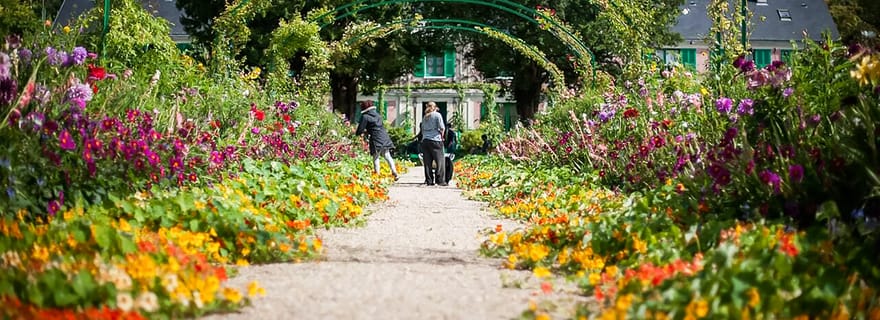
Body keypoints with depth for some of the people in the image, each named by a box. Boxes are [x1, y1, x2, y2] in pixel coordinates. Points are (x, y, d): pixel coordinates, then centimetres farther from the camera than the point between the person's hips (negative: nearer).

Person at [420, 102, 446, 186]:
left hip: (425, 140, 5)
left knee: (427, 162, 4)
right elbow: (442, 128, -4)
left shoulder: (424, 117, 16)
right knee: (440, 161, -2)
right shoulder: (437, 115, 0)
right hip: (435, 140, -5)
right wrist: (441, 136, 10)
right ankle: (440, 180, -7)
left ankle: (429, 180, 4)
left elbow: (422, 130, 17)